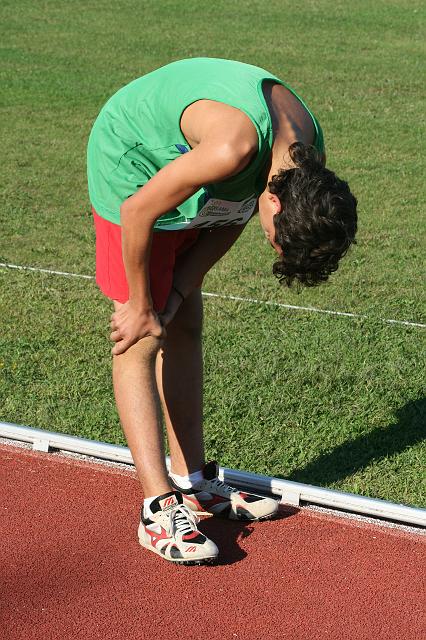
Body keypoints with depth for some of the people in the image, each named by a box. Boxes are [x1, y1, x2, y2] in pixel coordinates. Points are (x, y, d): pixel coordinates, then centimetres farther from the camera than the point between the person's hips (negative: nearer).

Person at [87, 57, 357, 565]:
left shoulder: (307, 160, -14)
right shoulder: (234, 147, -39)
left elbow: (231, 218, 0)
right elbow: (137, 213, -29)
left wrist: (173, 296, -8)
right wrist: (140, 307, -16)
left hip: (178, 161, 8)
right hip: (132, 166, -8)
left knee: (184, 328, 10)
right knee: (140, 342, -10)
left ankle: (193, 483, 19)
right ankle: (160, 509, -10)